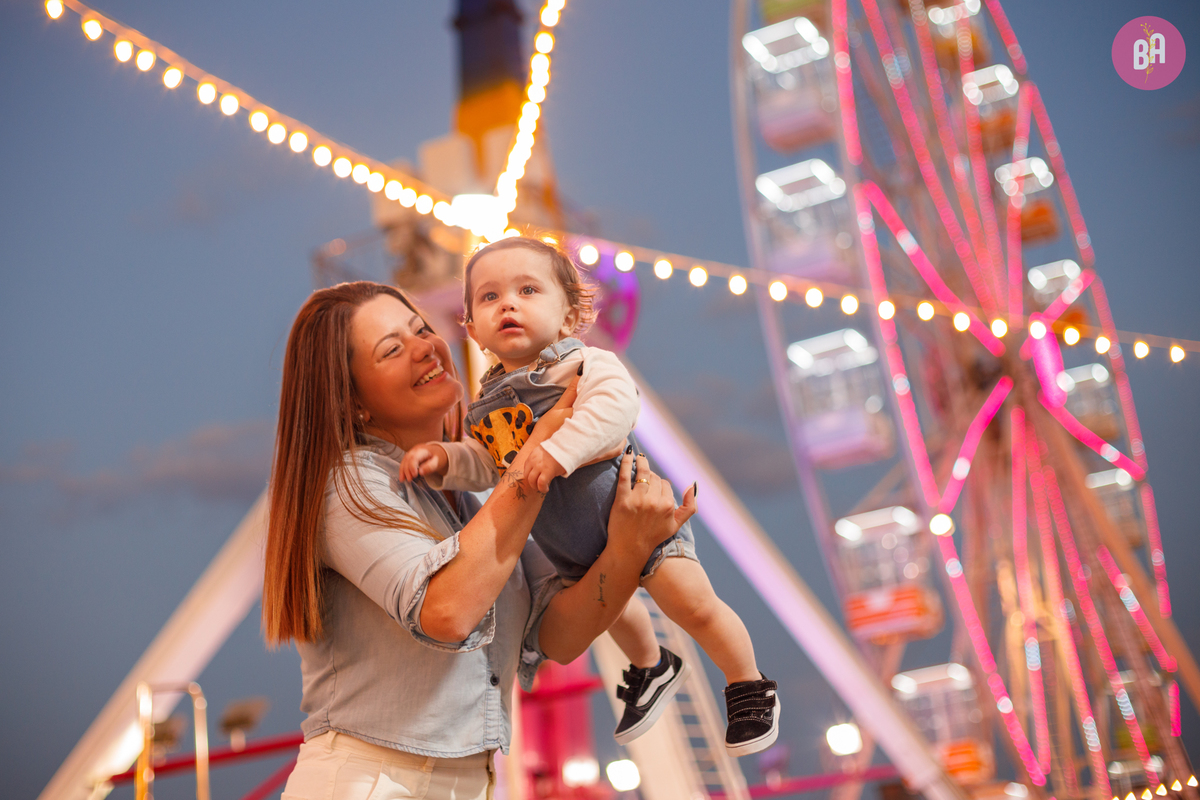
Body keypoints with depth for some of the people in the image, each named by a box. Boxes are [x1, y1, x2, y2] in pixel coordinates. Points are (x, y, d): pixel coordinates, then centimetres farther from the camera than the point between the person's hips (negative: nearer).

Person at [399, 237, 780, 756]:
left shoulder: (582, 364, -21)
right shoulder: (488, 401, 0)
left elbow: (615, 405, -40)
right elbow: (486, 465, 2)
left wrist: (559, 450, -50)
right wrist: (444, 459, -17)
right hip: (571, 548, 7)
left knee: (693, 604, -8)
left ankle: (748, 687, 16)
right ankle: (651, 668, 57)